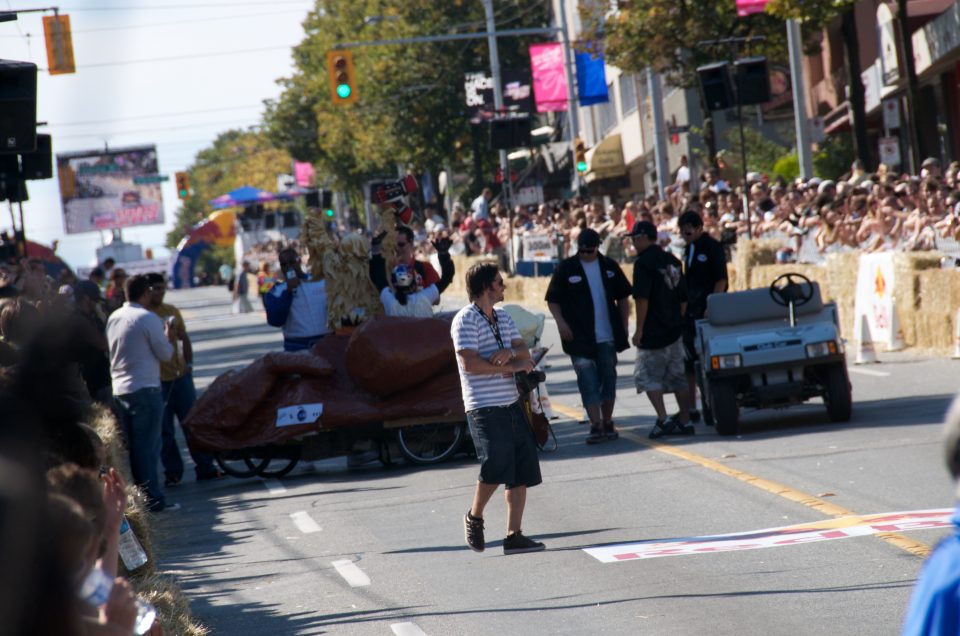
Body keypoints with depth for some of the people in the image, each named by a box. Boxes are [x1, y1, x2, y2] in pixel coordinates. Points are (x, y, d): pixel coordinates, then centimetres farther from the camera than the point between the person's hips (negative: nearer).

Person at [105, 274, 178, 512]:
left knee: (132, 446, 11)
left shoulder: (113, 318, 8)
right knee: (147, 445, -4)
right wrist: (169, 338, 11)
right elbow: (165, 354, -9)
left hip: (119, 389, 7)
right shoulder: (148, 318, -12)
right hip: (145, 389, -7)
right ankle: (153, 499, -3)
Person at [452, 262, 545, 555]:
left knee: (522, 470, 3)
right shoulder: (466, 320, -8)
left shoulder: (503, 317, 17)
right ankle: (474, 517, 9)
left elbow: (524, 352, 13)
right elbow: (469, 363, -17)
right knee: (495, 465, -17)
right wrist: (512, 366, -11)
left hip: (511, 404, 8)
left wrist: (509, 353, -11)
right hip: (485, 407, -8)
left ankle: (514, 536, 7)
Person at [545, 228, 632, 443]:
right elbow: (553, 300, 0)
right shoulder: (566, 268, -2)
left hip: (607, 336, 3)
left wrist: (624, 323, 8)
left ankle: (607, 422, 21)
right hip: (580, 337, -3)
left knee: (608, 379, 10)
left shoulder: (609, 266, 7)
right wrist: (561, 322, -13)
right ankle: (596, 425, -10)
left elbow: (623, 296, 16)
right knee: (588, 381, -8)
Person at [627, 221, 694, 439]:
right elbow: (683, 298, 17)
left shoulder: (644, 262, -12)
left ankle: (663, 419, -11)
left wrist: (639, 329, -15)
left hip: (653, 331, -7)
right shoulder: (672, 261, 13)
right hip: (674, 330, 7)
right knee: (678, 376, 12)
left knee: (648, 376, 0)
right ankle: (685, 421, 13)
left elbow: (642, 298, -19)